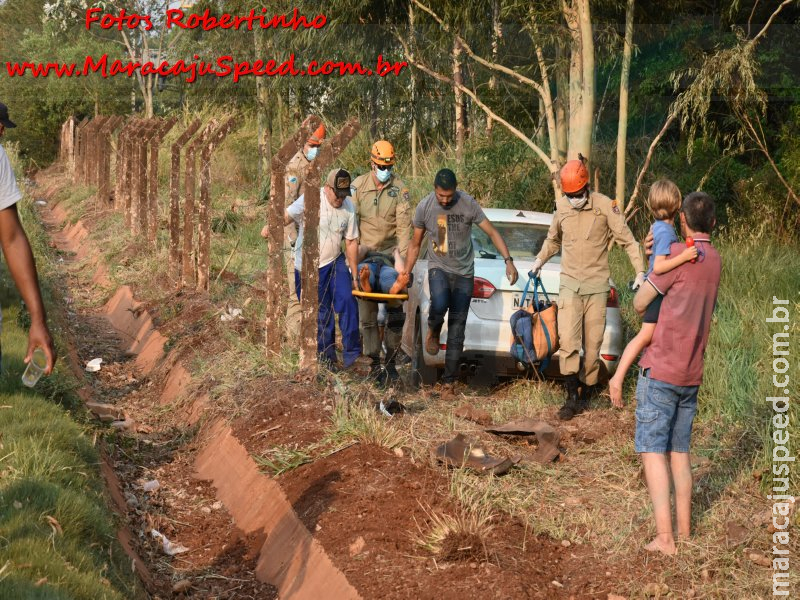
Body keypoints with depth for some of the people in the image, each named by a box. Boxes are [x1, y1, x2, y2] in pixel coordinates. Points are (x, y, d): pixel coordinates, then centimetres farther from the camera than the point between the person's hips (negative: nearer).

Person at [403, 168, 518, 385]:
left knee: (457, 326, 0)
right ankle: (433, 331, 4)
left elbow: (492, 232, -8)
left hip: (464, 272, 0)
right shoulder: (424, 207, -7)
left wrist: (508, 261, -18)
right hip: (438, 267, 0)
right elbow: (415, 245, 4)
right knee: (439, 304, -32)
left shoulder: (468, 204, -11)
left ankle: (449, 379, 9)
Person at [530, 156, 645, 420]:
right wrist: (540, 260, 24)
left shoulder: (605, 206, -9)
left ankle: (586, 395, 16)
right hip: (569, 283, 2)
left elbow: (627, 239, -5)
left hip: (597, 285, -2)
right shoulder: (561, 207, 4)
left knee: (592, 344, 1)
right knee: (568, 341, -12)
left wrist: (640, 272, -11)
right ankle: (572, 397, -7)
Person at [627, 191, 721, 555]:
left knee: (652, 450, -6)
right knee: (679, 451, 16)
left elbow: (640, 303, -9)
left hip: (660, 371, -7)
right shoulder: (714, 261, 10)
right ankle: (684, 531, 19)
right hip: (692, 375, 7)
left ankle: (664, 537, -12)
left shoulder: (680, 254, -13)